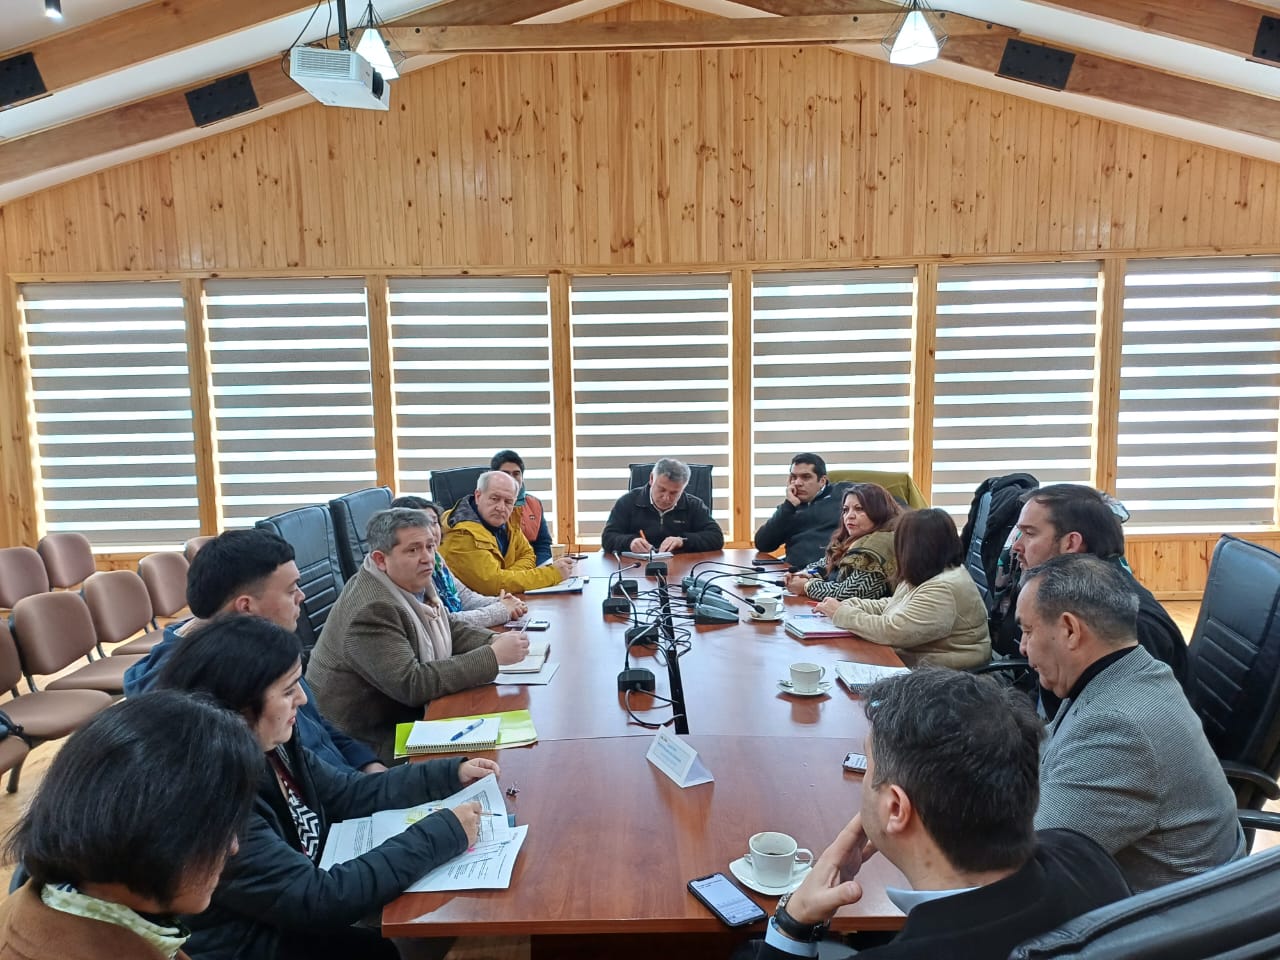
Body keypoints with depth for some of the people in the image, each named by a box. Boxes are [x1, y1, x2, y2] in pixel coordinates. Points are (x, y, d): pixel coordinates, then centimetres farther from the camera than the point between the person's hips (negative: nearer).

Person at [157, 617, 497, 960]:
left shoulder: (270, 749, -4)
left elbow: (352, 794, 8)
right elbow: (320, 900, -31)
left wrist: (452, 773, 1)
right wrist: (444, 833, -27)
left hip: (293, 930, 8)